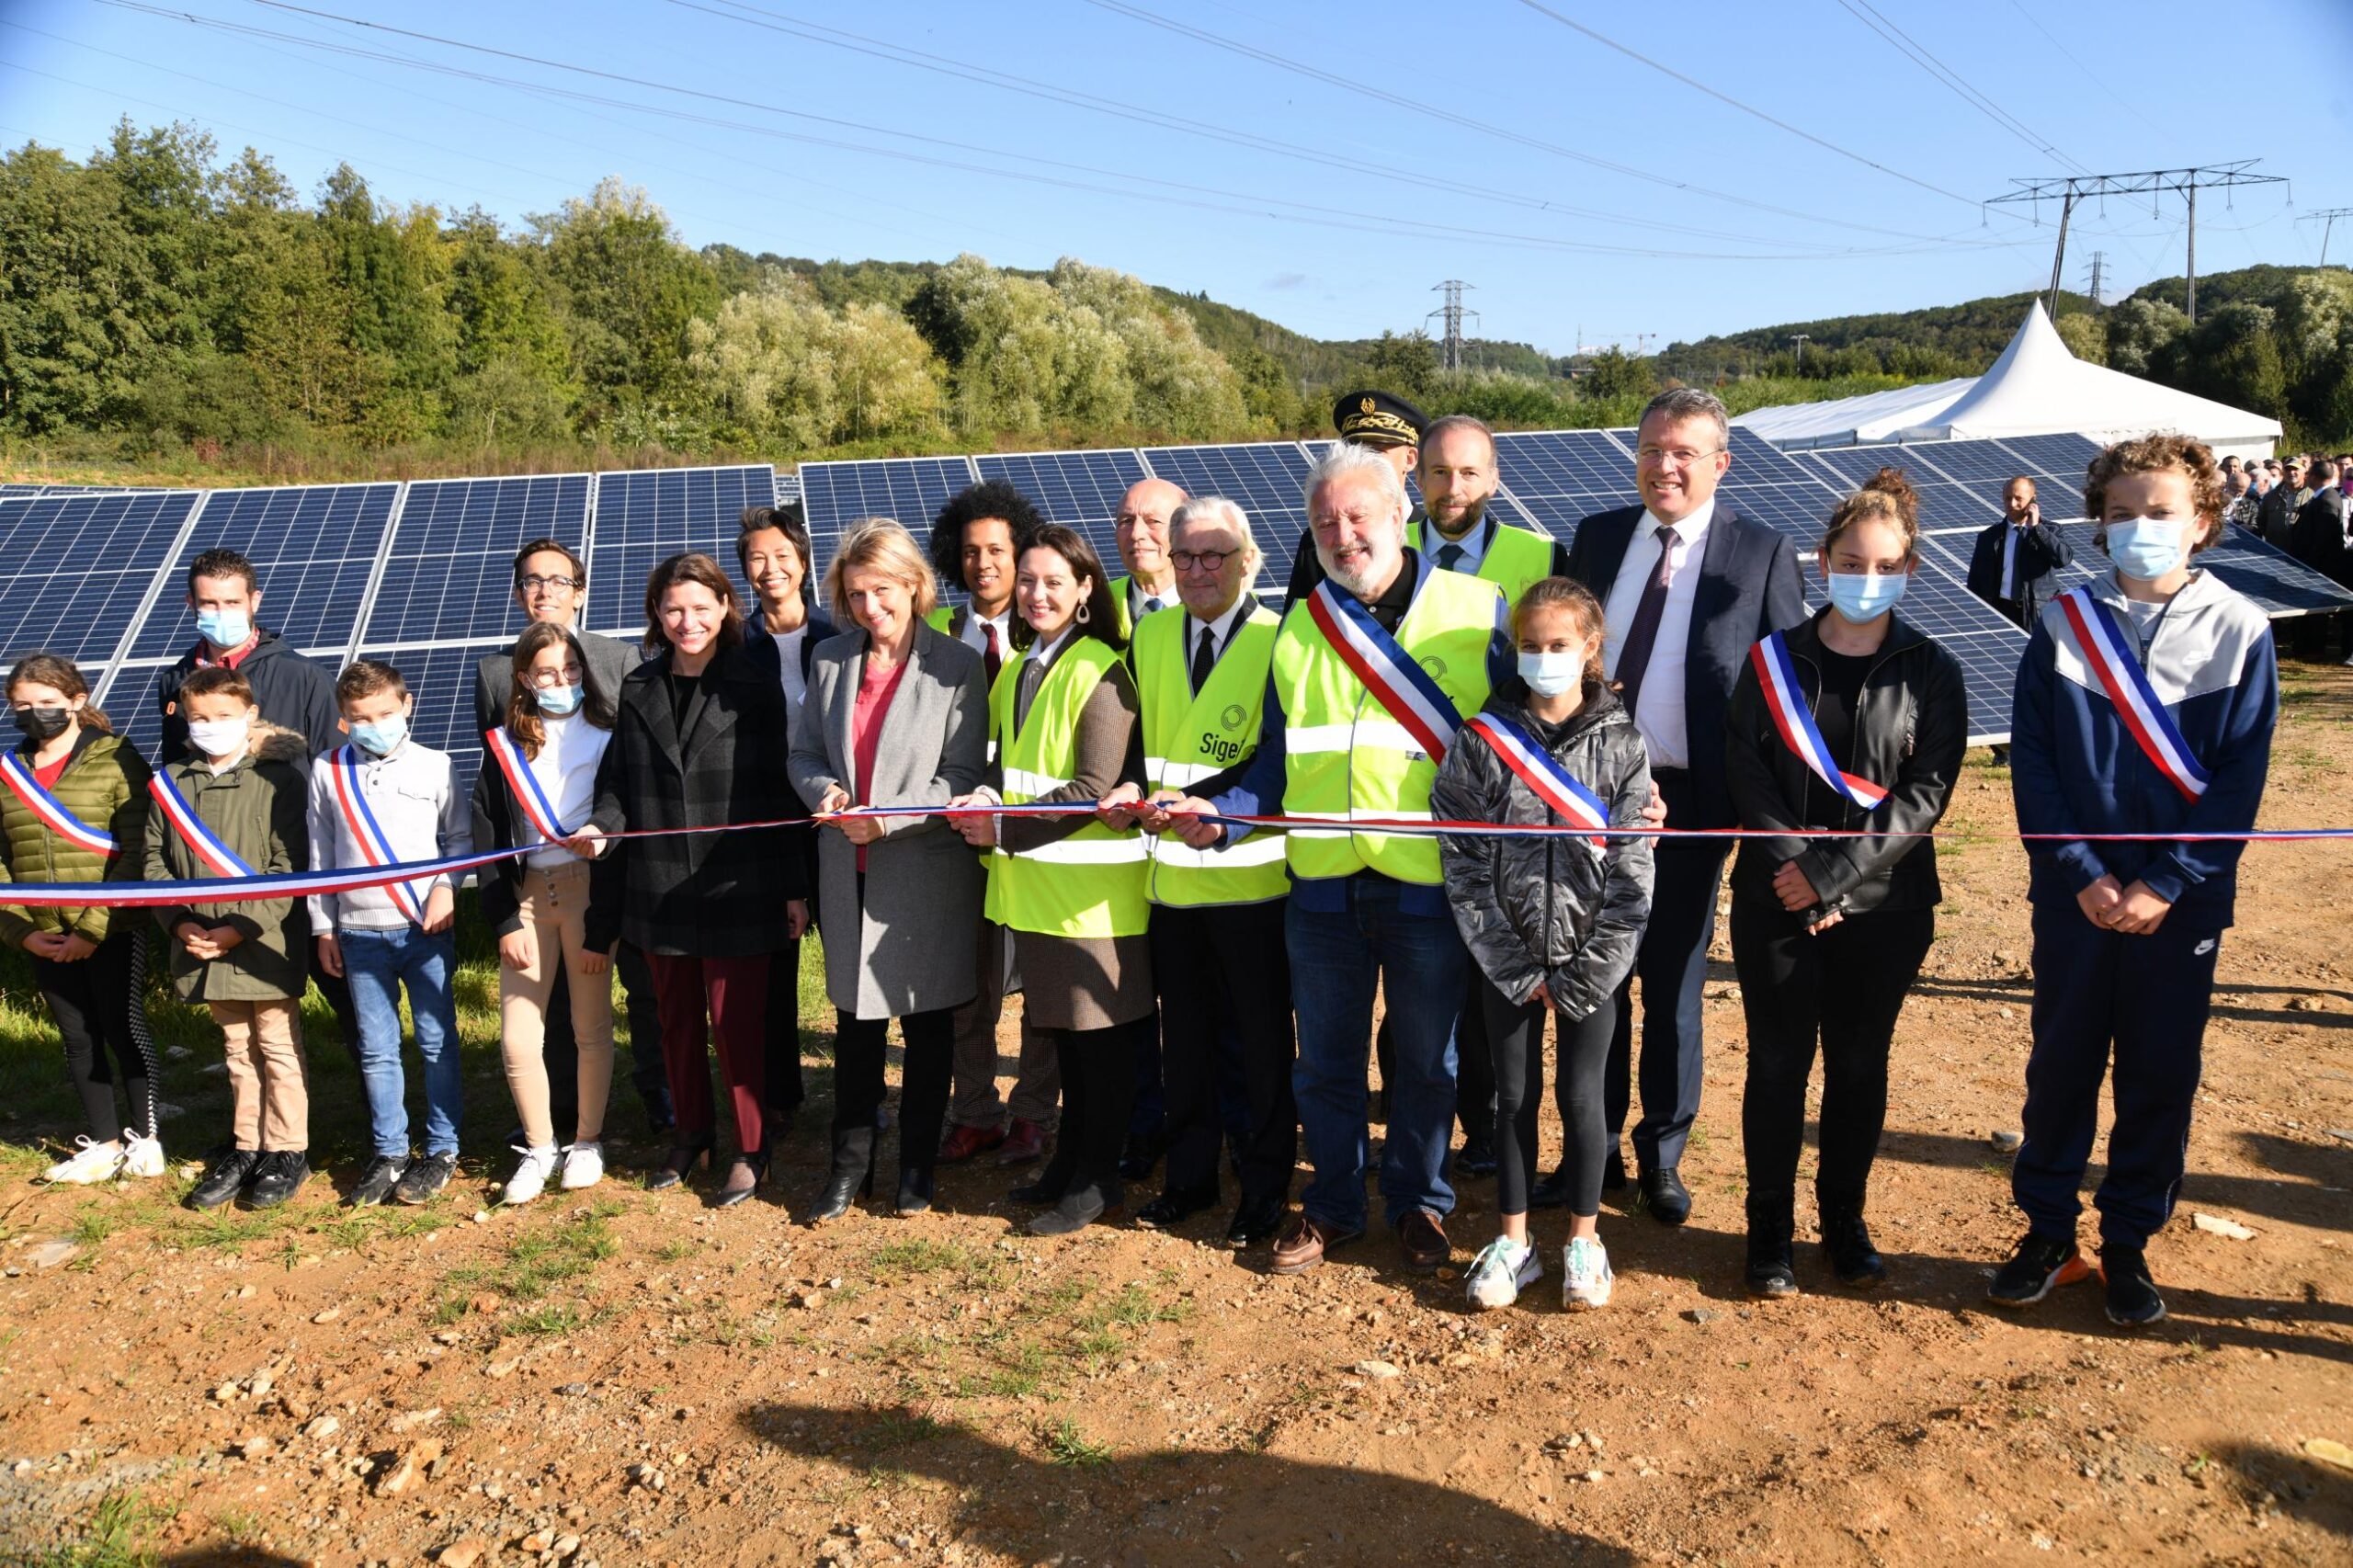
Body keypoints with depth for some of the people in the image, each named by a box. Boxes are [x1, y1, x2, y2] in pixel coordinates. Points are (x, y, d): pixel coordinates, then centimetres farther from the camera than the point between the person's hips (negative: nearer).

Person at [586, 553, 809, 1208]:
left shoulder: (756, 691, -6)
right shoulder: (639, 690, 6)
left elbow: (782, 791, -6)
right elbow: (617, 780, 10)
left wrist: (795, 887, -7)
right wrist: (603, 826, -12)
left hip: (737, 892, -4)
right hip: (659, 891, 4)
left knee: (736, 1023, 3)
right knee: (677, 1021, 17)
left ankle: (751, 1148, 19)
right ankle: (692, 1131, 35)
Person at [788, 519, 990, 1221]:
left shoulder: (957, 664, -7)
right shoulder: (831, 659, 6)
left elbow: (964, 776, -10)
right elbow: (804, 753, 10)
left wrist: (889, 817, -20)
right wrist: (824, 790, -12)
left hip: (927, 873, -3)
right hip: (849, 872, 3)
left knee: (927, 1025, 10)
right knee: (855, 1020, 11)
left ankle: (918, 1164, 25)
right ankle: (851, 1163, 25)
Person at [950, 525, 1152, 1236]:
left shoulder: (1100, 671, -13)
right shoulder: (1015, 674, 13)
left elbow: (1093, 789, -18)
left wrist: (1005, 828, -16)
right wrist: (987, 801, -3)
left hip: (1090, 884, -8)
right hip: (1033, 882, 8)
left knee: (1100, 1034, 3)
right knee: (1061, 1027, 17)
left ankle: (1099, 1180, 16)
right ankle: (1070, 1162, 31)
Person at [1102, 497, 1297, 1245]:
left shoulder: (1277, 641, -9)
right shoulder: (1149, 637, 9)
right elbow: (1141, 740, 11)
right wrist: (1134, 790, -10)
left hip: (1251, 871, -5)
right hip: (1173, 870, 5)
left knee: (1263, 1038, 7)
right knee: (1185, 1036, 16)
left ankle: (1265, 1187, 22)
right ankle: (1190, 1176, 30)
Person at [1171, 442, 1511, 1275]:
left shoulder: (1475, 611, -1)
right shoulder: (1298, 628, 8)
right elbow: (1279, 759, 8)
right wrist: (1219, 813, -9)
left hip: (1431, 884, -2)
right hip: (1322, 885, 3)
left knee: (1426, 1060, 12)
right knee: (1325, 1059, 14)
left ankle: (1419, 1204, 32)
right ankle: (1331, 1204, 32)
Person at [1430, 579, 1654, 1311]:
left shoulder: (1622, 745, -5)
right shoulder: (1483, 742, -5)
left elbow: (1632, 873, -6)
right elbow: (1462, 865, -6)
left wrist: (1584, 976, -10)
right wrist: (1516, 968, -9)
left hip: (1590, 961, 0)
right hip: (1507, 961, 1)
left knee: (1583, 1099, 8)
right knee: (1515, 1097, 10)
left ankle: (1584, 1242, 25)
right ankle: (1512, 1242, 25)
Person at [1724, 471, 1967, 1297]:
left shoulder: (1931, 673, 0)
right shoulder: (1773, 661, 2)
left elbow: (1926, 793, -8)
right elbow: (1747, 772, -4)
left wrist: (1832, 874, -15)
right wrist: (1795, 868, -15)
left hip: (1884, 904, 0)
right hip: (1777, 900, 0)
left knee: (1859, 1065, 11)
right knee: (1778, 1063, 6)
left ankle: (1844, 1220, 29)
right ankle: (1770, 1230, 19)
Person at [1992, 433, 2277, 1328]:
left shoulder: (2238, 631, -2)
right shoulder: (2065, 624, 0)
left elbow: (2240, 780, -4)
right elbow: (2030, 759, -3)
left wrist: (2165, 884, -12)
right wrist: (2084, 874, -11)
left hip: (2181, 902, 0)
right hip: (2075, 894, 1)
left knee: (2160, 1075, 8)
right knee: (2060, 1064, 9)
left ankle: (2129, 1244, 24)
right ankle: (2048, 1231, 24)